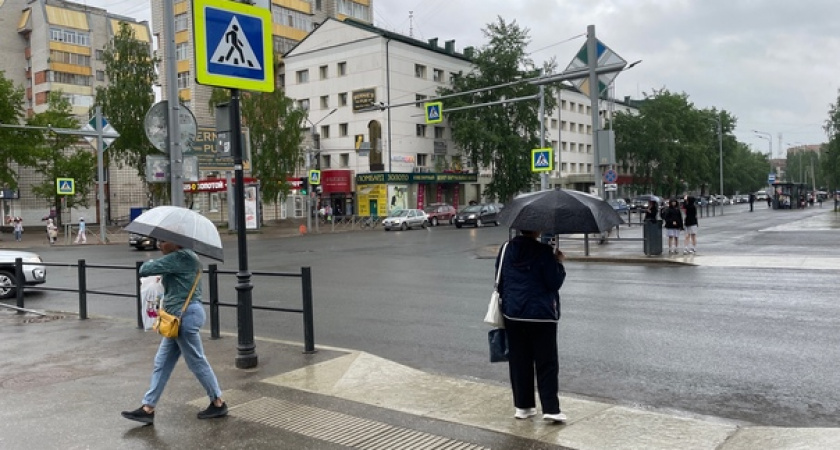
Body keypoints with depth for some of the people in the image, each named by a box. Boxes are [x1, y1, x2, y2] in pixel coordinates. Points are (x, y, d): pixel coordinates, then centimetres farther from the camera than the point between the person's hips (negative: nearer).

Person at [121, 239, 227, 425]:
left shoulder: (179, 258, -17)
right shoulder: (186, 257, 14)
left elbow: (145, 270, -18)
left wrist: (149, 263, 4)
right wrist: (163, 278, 10)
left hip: (186, 316, -11)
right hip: (179, 317, 11)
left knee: (197, 361, 2)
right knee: (162, 364, 12)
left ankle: (218, 403, 15)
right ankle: (148, 408, 18)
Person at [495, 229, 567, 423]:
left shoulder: (506, 250, 2)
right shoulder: (543, 252, -13)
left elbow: (499, 281, 9)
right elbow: (554, 283, -11)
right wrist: (559, 263, 4)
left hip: (512, 314, 4)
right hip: (541, 314, -4)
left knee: (519, 361, 12)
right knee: (547, 363, 4)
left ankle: (522, 406, 19)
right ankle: (551, 408, 3)